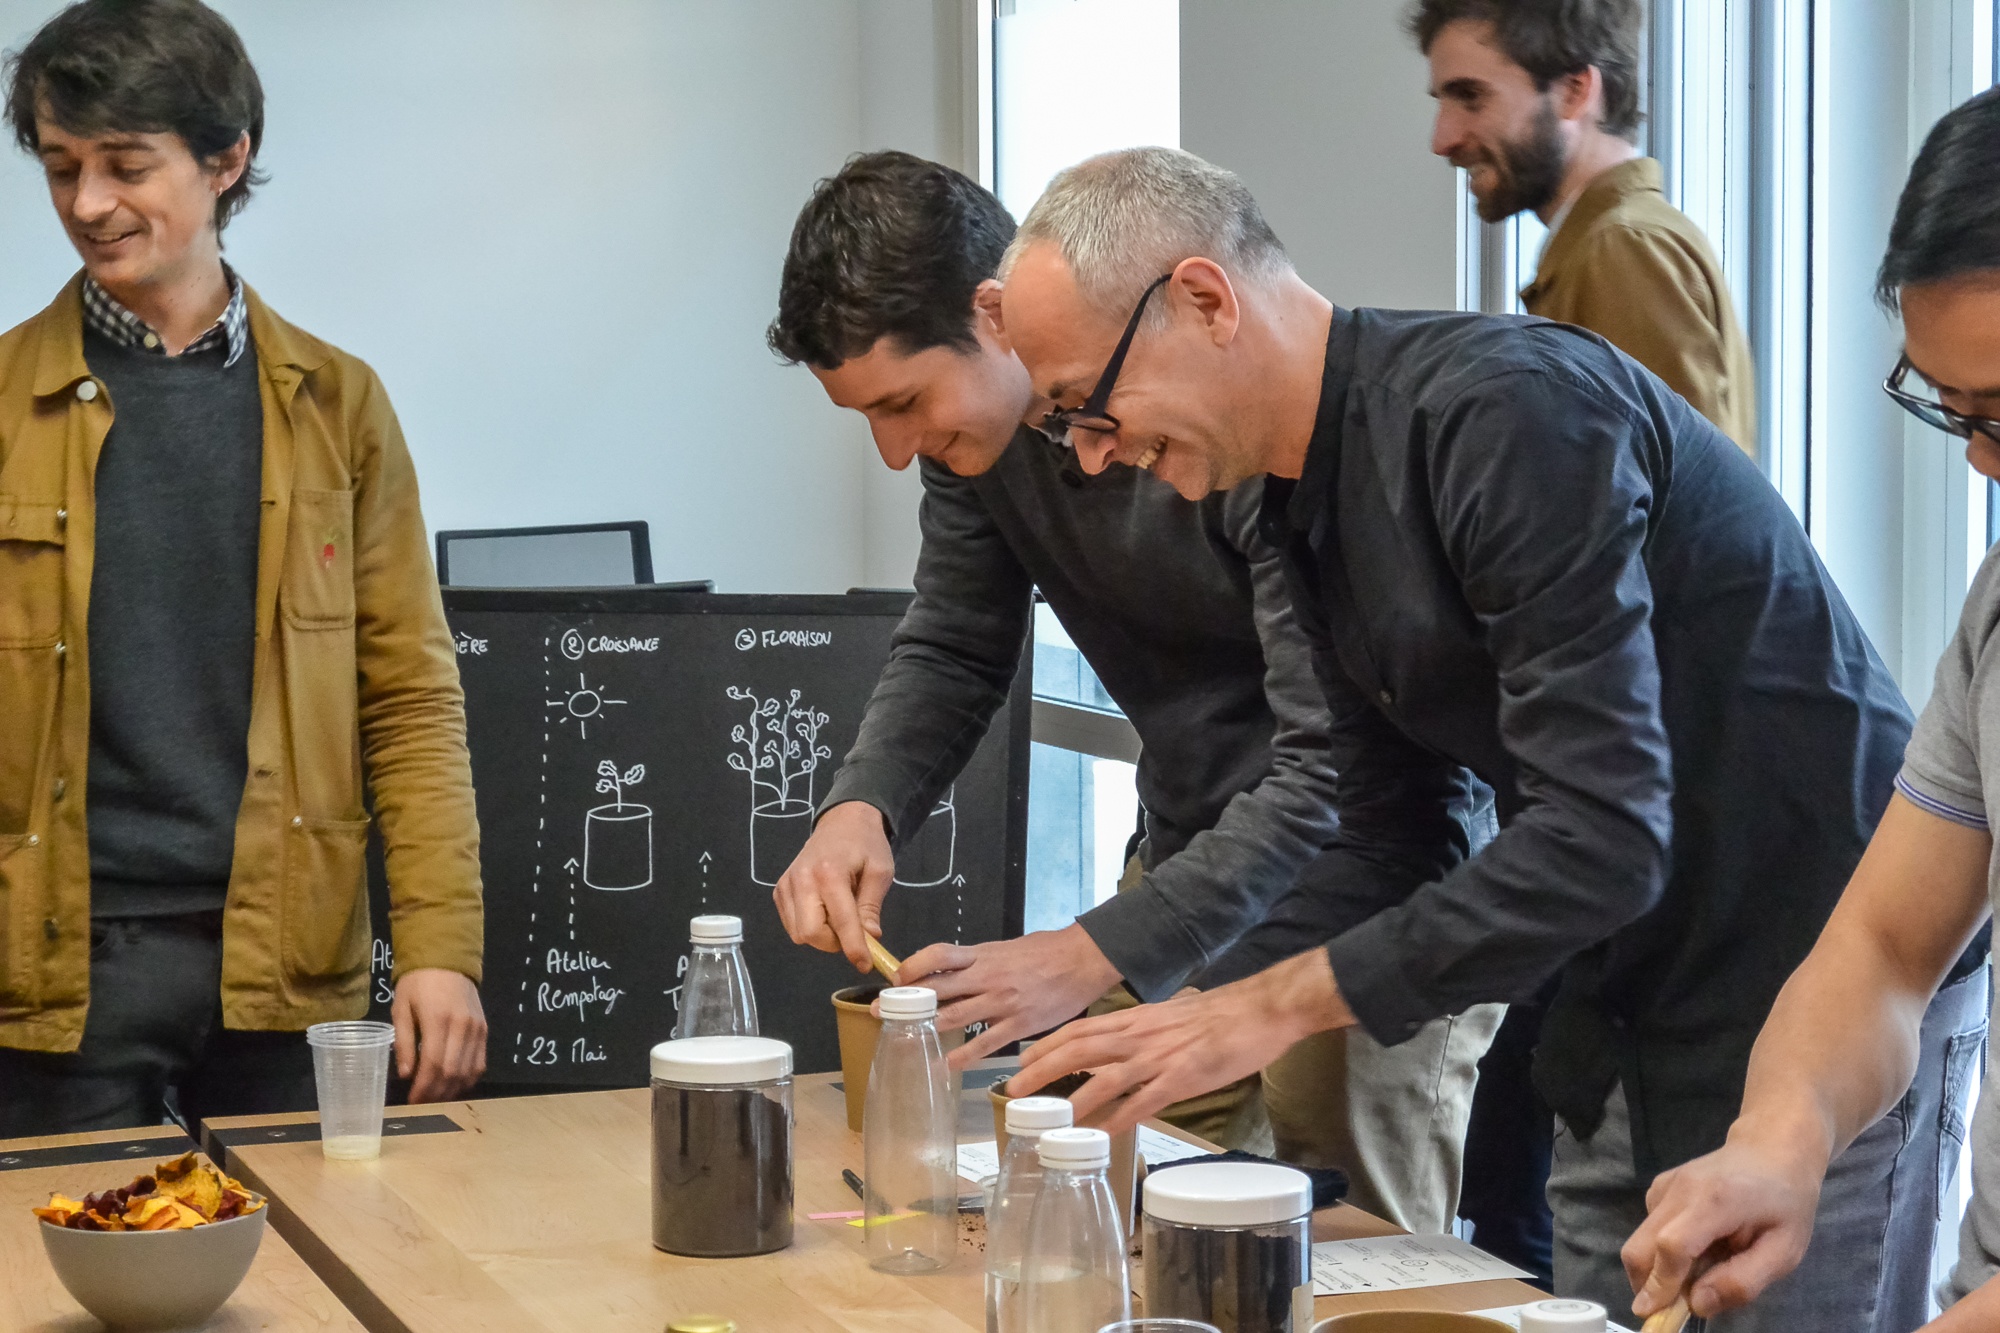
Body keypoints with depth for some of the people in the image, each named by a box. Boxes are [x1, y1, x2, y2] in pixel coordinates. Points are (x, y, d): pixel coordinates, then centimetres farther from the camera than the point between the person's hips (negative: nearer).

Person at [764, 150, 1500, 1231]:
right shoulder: (975, 420, -6)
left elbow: (1339, 765, -31)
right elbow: (953, 653, 6)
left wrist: (1096, 956, -37)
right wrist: (861, 805, -16)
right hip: (1195, 849, 7)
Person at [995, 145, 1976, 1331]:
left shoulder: (1510, 411, -24)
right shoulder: (1308, 498, 6)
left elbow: (1603, 835, -28)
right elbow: (1394, 841, 10)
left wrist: (1279, 1003, -25)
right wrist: (1187, 1031, -3)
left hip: (1811, 999, -9)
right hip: (1630, 1025, 9)